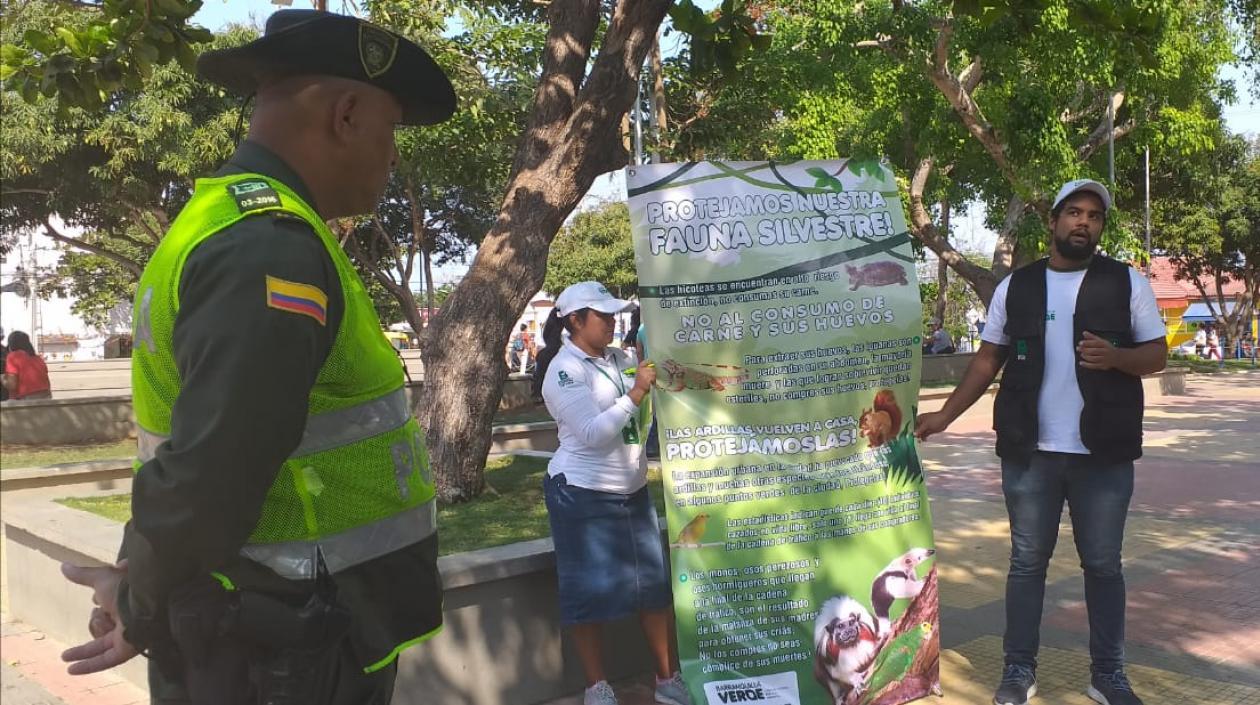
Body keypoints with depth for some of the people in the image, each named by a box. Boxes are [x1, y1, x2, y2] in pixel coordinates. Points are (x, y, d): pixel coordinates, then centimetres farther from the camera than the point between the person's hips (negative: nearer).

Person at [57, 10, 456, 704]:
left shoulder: (226, 221, 11)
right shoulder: (272, 252, -23)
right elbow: (209, 473, -27)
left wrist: (141, 588, 10)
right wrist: (144, 612, -10)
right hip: (291, 647, -9)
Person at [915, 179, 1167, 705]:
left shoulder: (1128, 282, 3)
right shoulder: (1015, 286, 6)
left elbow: (1157, 354, 4)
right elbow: (988, 359, 8)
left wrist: (1116, 356, -18)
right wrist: (945, 415, 1)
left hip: (1104, 453, 0)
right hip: (1029, 451, 1)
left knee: (1103, 564, 10)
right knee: (1027, 561, 9)